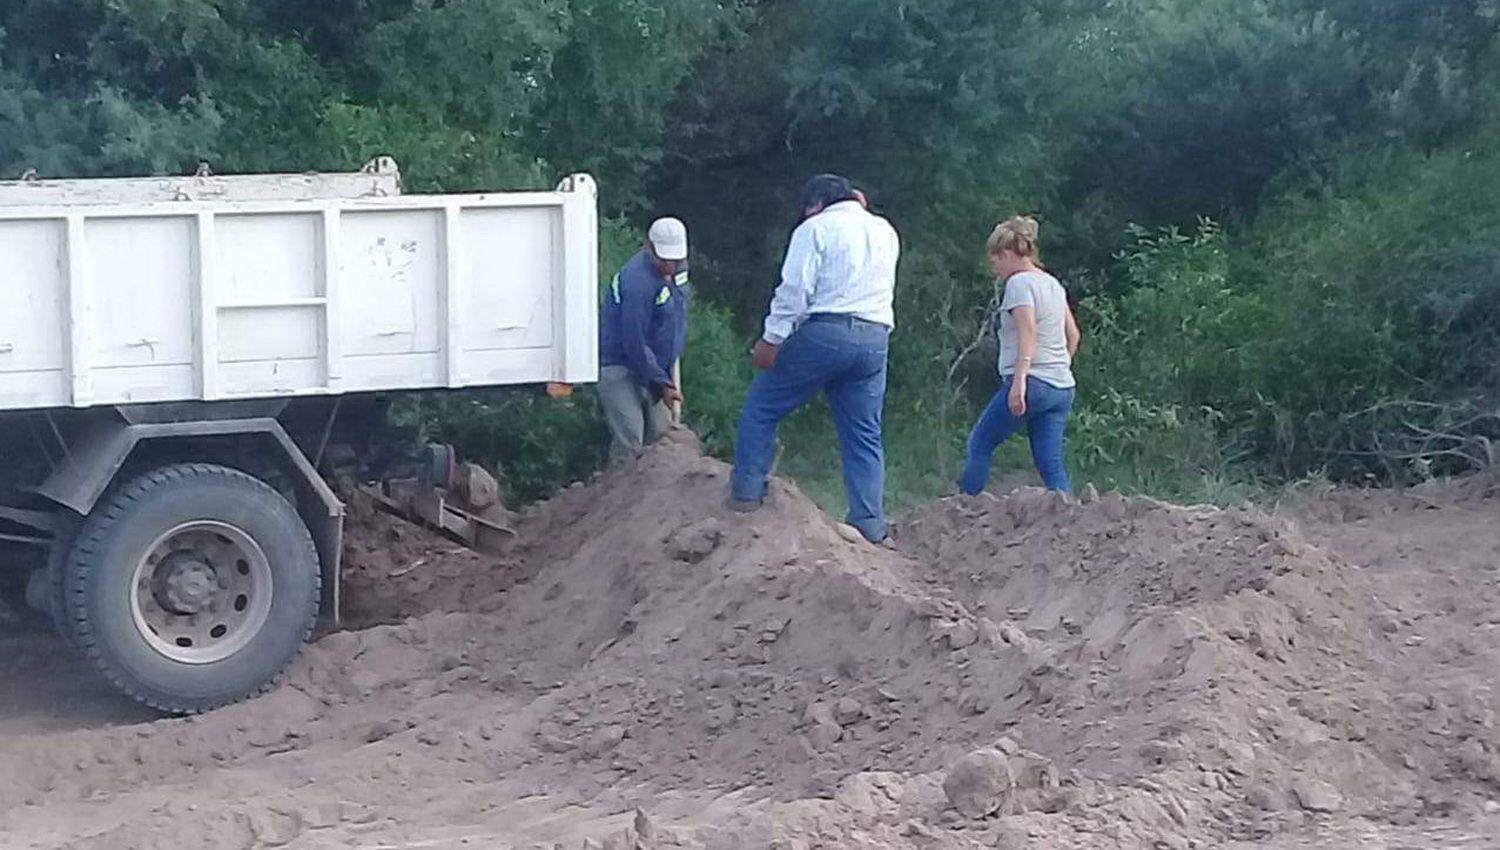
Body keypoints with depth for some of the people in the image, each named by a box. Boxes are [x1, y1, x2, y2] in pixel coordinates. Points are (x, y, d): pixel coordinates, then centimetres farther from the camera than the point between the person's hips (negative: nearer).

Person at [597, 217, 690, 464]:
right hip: (618, 365, -9)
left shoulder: (678, 267, 0)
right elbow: (634, 344, -24)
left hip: (653, 365, 9)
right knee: (629, 443, -14)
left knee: (659, 433, 11)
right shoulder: (638, 283, -27)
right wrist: (662, 384, -18)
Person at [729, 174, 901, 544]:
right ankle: (869, 523, 3)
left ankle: (746, 492, 7)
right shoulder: (886, 232, 19)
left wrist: (771, 339, -9)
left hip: (824, 331, -6)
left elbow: (795, 288, -9)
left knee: (761, 406, 9)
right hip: (875, 339, 6)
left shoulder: (816, 228, 1)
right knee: (864, 434, 8)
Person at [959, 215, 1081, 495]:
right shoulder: (1053, 284, 19)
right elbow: (1073, 334, 22)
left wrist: (1019, 380, -26)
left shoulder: (1019, 282, -6)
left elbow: (1028, 332, -19)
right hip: (1062, 388, 8)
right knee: (1052, 463, 2)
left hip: (1032, 383, -8)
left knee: (979, 444, 5)